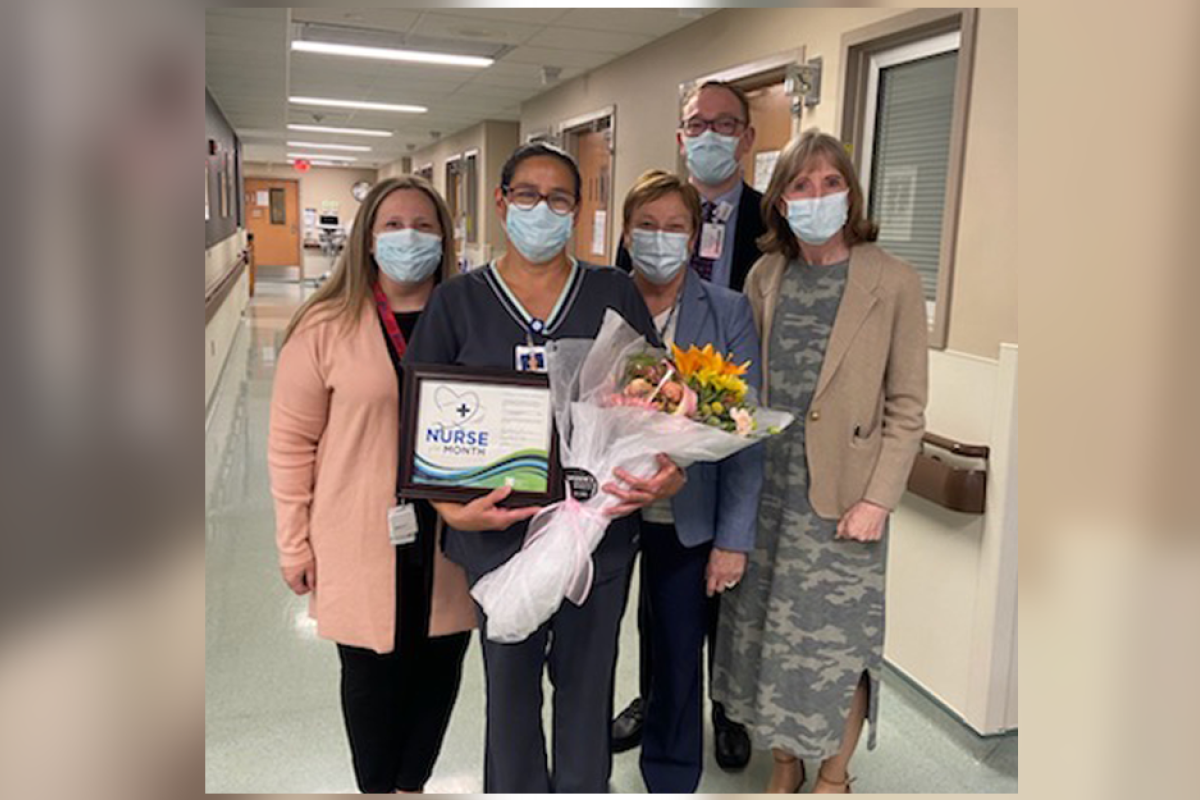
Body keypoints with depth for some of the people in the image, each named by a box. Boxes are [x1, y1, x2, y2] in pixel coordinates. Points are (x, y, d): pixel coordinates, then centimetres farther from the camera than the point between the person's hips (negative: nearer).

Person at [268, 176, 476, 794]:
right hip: (363, 540, -2)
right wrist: (295, 544, -2)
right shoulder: (326, 326, -6)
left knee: (439, 666, 15)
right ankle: (375, 788, 37)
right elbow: (292, 442, -3)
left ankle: (413, 783, 38)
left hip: (450, 536, 2)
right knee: (371, 672, 13)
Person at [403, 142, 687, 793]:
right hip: (498, 530, 0)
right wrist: (452, 508, -17)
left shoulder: (614, 293, 0)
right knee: (510, 680, 16)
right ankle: (512, 787, 41)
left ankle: (584, 785, 41)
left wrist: (671, 471, -17)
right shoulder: (458, 300, -1)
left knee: (586, 678, 17)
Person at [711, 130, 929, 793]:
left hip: (841, 496, -3)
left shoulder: (893, 284, -7)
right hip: (767, 488, 4)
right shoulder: (765, 277, 5)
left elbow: (907, 407, -6)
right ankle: (785, 764, 36)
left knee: (838, 642, 8)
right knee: (768, 632, 13)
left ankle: (834, 776, 32)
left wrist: (878, 499, -12)